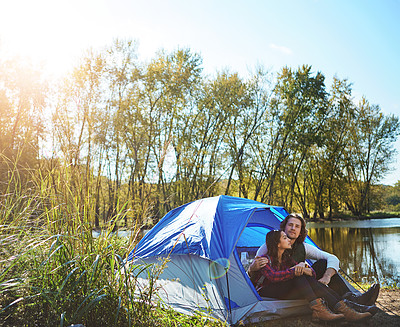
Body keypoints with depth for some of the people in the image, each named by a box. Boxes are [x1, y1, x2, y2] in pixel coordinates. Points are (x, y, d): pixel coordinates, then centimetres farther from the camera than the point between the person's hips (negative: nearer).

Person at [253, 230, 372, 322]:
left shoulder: (287, 258, 10)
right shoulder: (265, 259, -12)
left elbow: (311, 272, 4)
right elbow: (273, 276, -33)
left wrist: (306, 270, -21)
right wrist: (294, 271, -34)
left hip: (283, 292, 7)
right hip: (266, 292, -6)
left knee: (309, 280, -20)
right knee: (298, 276, -29)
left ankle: (344, 309, -27)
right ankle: (319, 309, -39)